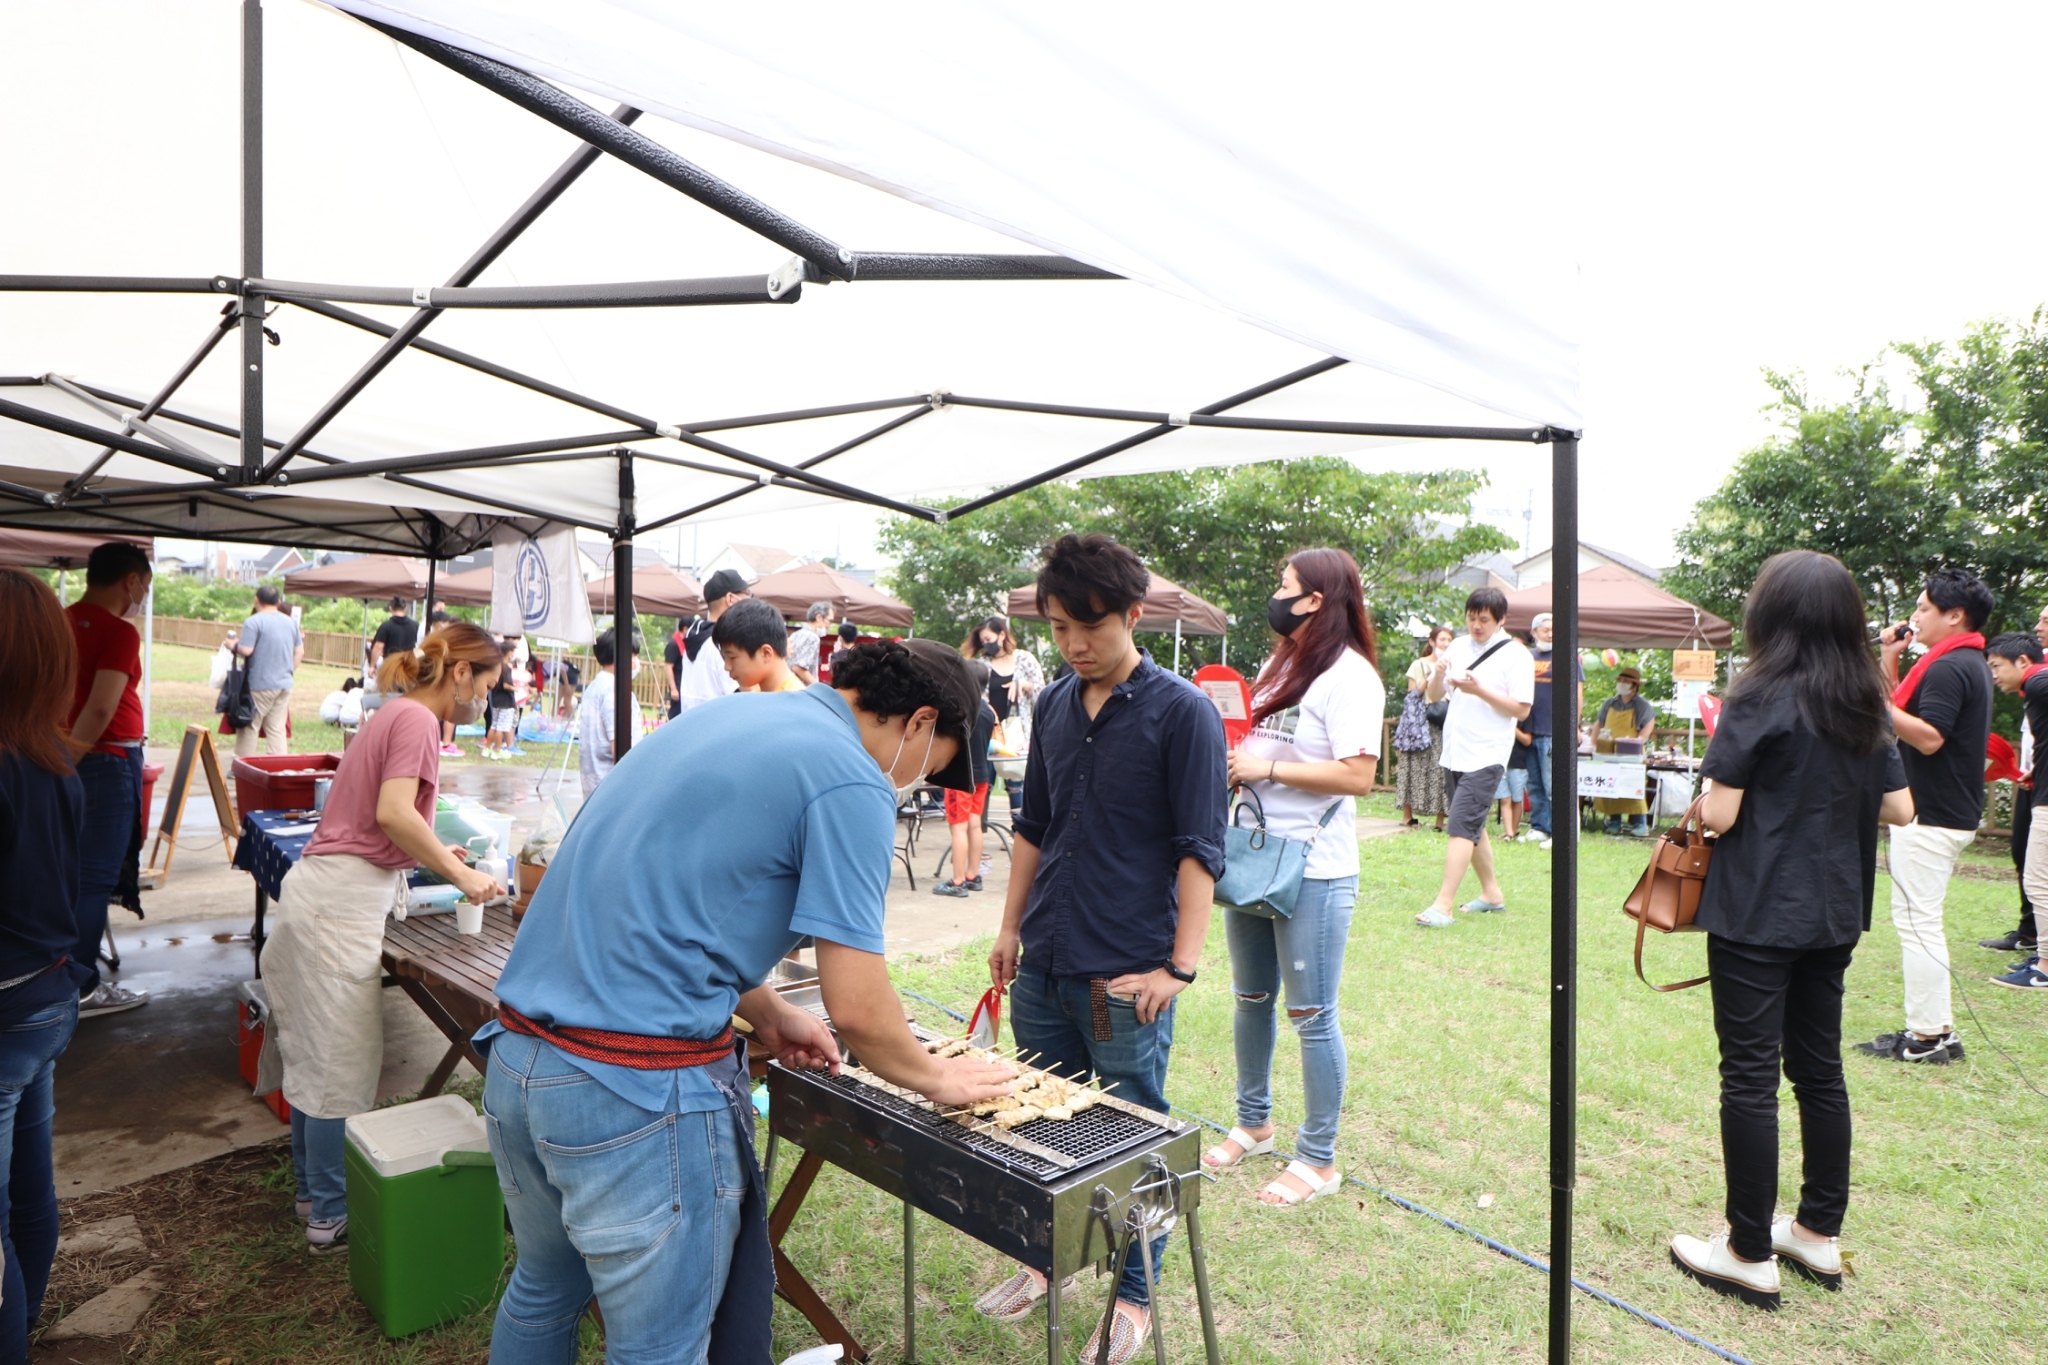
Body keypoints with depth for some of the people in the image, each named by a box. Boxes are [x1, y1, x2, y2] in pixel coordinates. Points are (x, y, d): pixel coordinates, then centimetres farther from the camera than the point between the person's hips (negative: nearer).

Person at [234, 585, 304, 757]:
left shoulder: (254, 622, -11)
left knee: (248, 727, 5)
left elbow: (246, 650, -17)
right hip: (284, 685, 6)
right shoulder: (291, 622, 9)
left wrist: (235, 645, 3)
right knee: (278, 729, 7)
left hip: (260, 685, -6)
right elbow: (299, 652, 13)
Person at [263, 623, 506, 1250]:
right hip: (345, 899, -10)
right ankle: (333, 1215, 13)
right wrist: (461, 875, -16)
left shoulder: (395, 712, 16)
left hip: (321, 890, 10)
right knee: (345, 1063, 1)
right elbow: (394, 814, -24)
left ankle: (313, 1188, 33)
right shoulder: (416, 718, -14)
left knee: (316, 1053, 19)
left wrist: (433, 849, 15)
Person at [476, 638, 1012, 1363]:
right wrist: (936, 1078, 4)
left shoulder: (722, 715, 12)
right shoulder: (851, 782, -14)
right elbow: (856, 1010, -15)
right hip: (640, 1088, -9)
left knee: (542, 1293, 29)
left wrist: (768, 1015, 22)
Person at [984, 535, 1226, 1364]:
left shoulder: (1182, 712, -10)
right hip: (1043, 963, 6)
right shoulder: (1055, 706, 7)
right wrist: (1011, 927, 14)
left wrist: (1180, 965, -16)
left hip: (1126, 976, -5)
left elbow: (1199, 850, -12)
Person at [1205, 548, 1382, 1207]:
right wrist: (1228, 755, 2)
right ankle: (1254, 1124, 38)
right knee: (1251, 999, 19)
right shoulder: (1279, 664, 13)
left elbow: (1358, 775, -21)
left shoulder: (1349, 675, -14)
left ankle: (1319, 1159, 20)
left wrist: (1268, 767, -20)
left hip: (1313, 872, -9)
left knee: (1311, 1016, 3)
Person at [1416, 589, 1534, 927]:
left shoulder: (1515, 655, -6)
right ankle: (1492, 893, 30)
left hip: (1486, 756, -7)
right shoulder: (1458, 647, 9)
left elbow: (1521, 710, -10)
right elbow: (1434, 696, 10)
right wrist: (1438, 675, -12)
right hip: (1454, 752, 7)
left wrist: (1479, 690, -20)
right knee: (1472, 826, 15)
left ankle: (1443, 905, -13)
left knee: (1461, 826, -13)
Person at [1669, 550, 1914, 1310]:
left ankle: (1750, 1255, 10)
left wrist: (1714, 774, 3)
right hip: (1833, 914, 7)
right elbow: (1899, 809, 9)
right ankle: (1819, 1235, 30)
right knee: (1819, 1069, 17)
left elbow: (1718, 815, -17)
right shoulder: (1865, 707, 6)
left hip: (1757, 914, -7)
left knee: (1750, 1077, 1)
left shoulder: (1761, 699, -14)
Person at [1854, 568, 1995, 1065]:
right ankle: (1936, 1029, 23)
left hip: (1932, 817, -11)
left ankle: (1926, 1037, 2)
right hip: (1946, 812, 11)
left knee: (1916, 921, -5)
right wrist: (1889, 663, 10)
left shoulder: (1949, 667, -17)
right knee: (1921, 921, 16)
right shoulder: (1969, 664, 16)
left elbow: (1928, 737, -25)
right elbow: (1907, 716, 17)